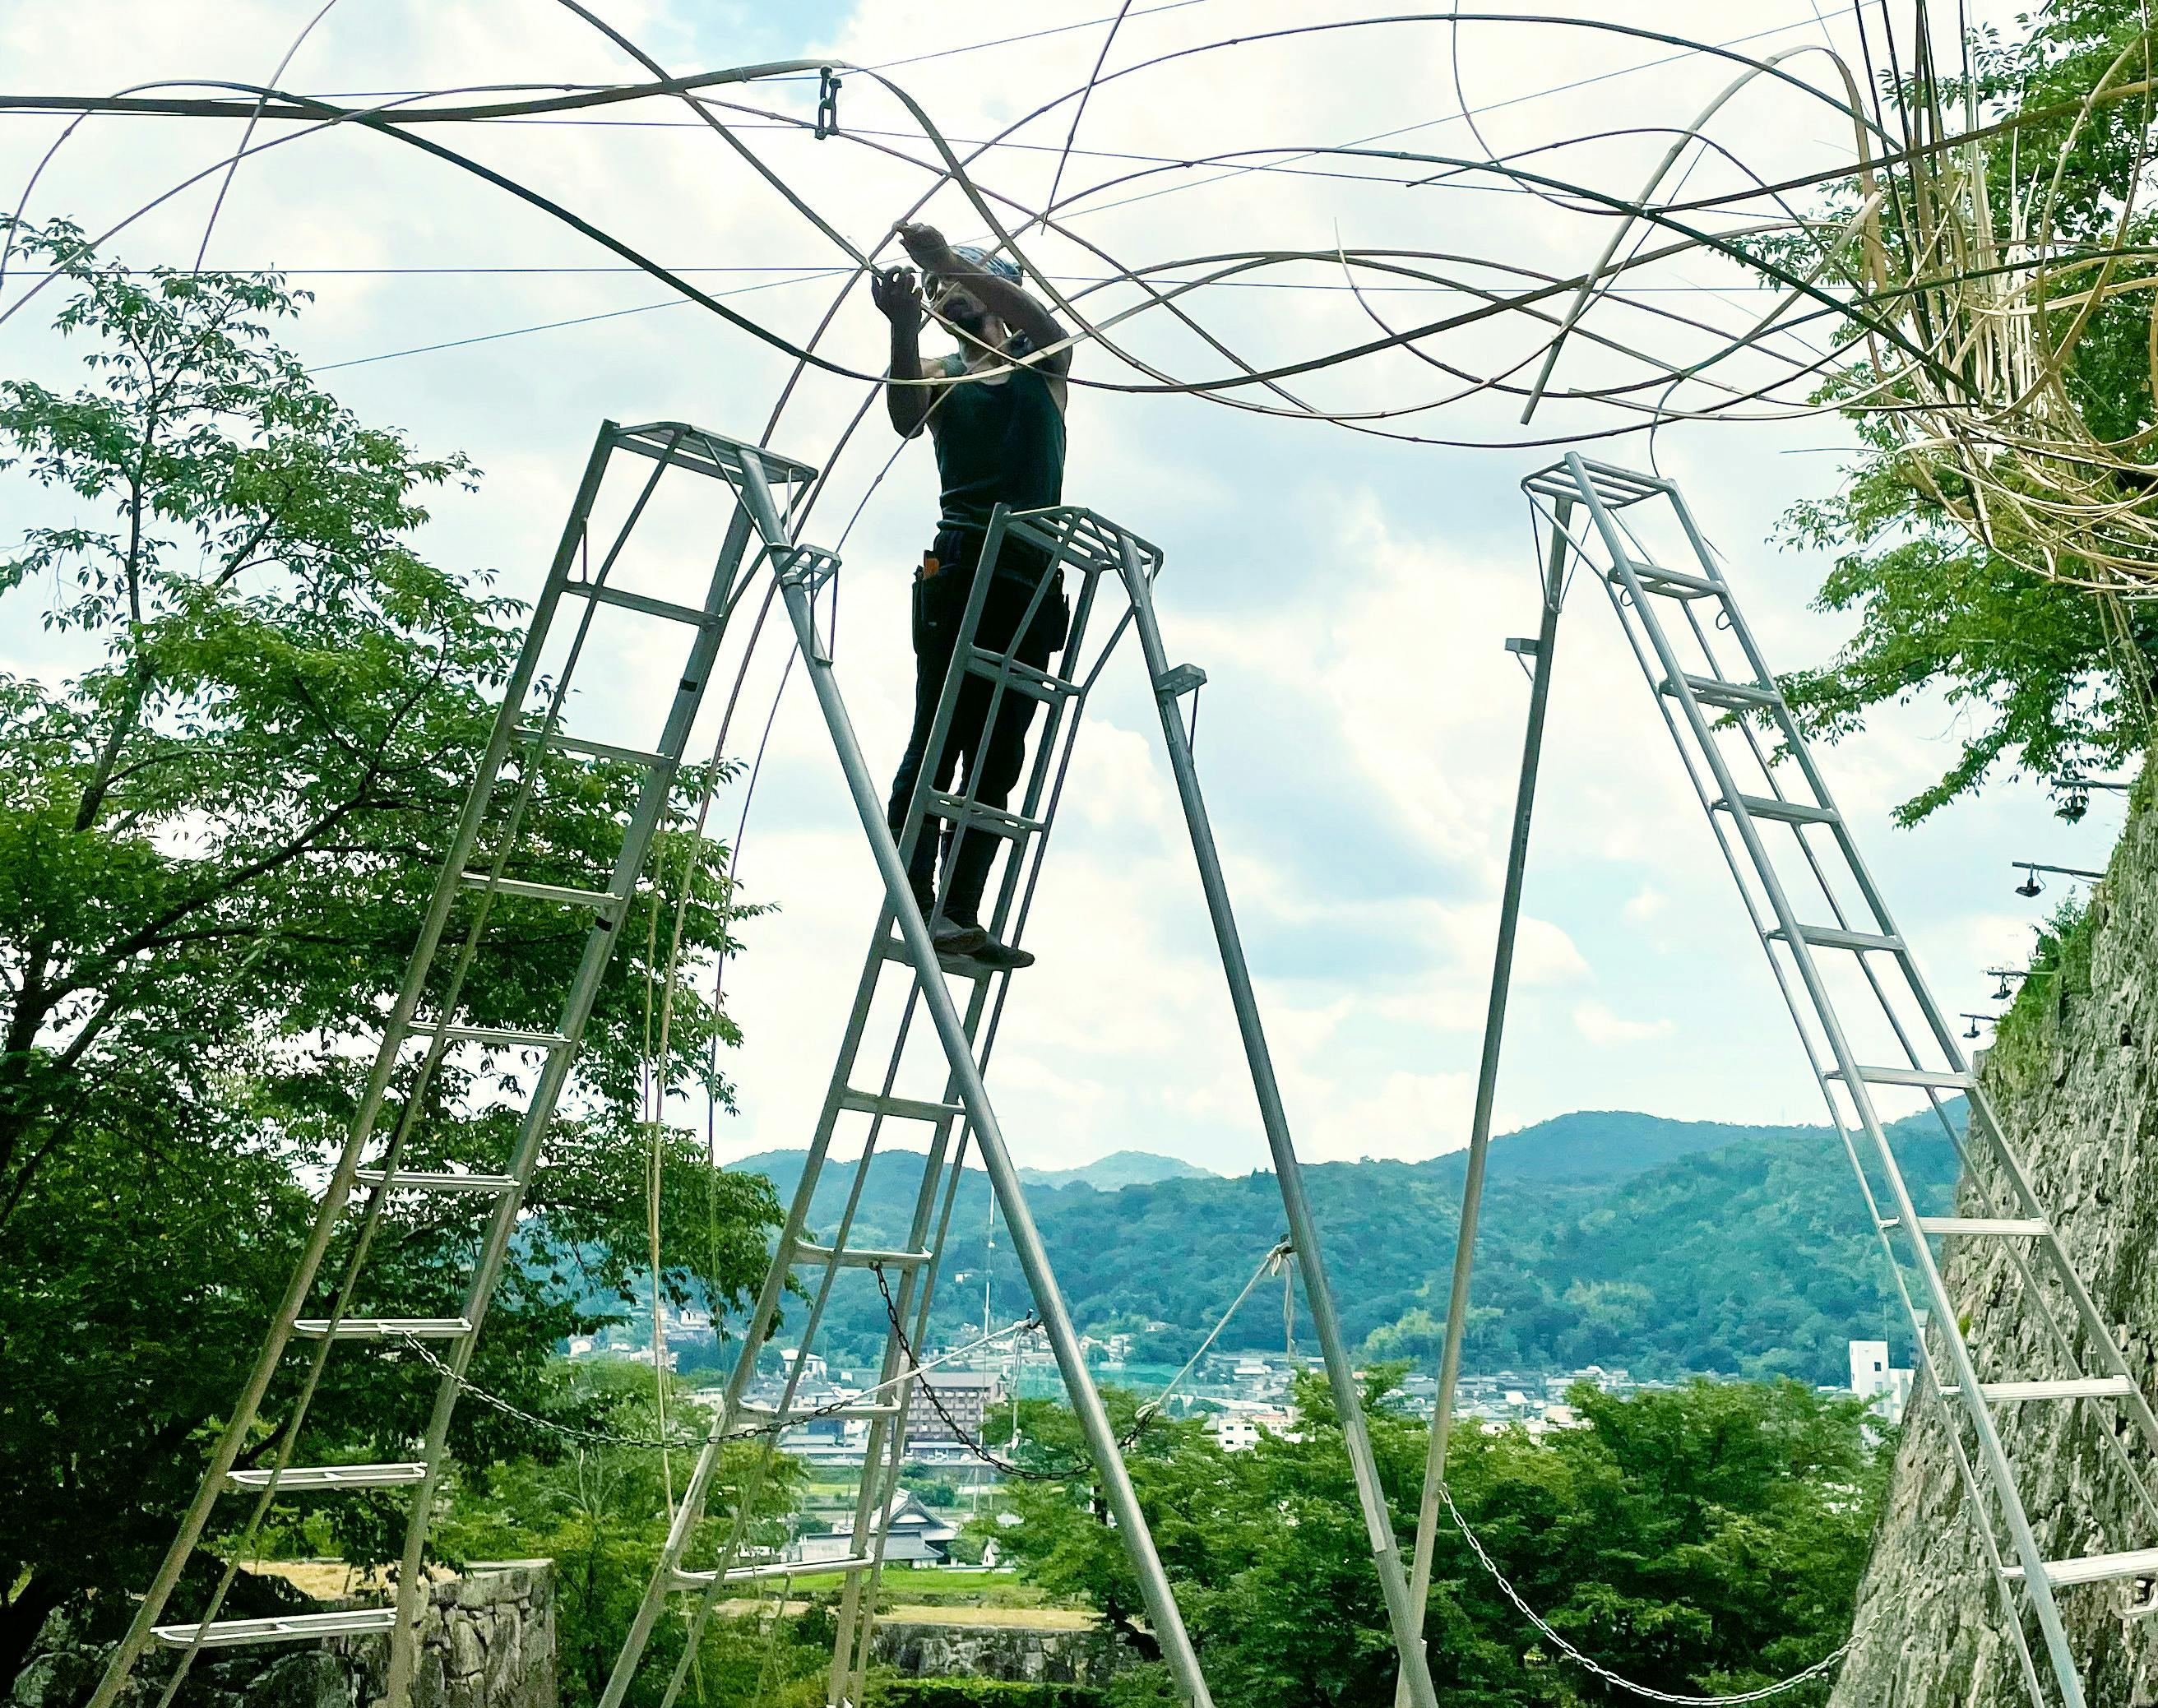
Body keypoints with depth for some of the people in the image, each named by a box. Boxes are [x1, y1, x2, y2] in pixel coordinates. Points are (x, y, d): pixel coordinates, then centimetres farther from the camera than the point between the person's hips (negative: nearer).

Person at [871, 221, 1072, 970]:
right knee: (939, 738, -14)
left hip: (1035, 579, 2)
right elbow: (905, 417, -8)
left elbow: (1041, 320, -8)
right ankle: (916, 906, -19)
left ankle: (962, 916, -2)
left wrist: (951, 260, -18)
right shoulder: (942, 373, 15)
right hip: (961, 565, -2)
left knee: (1000, 757, -2)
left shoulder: (1044, 362, 17)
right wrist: (902, 326, -25)